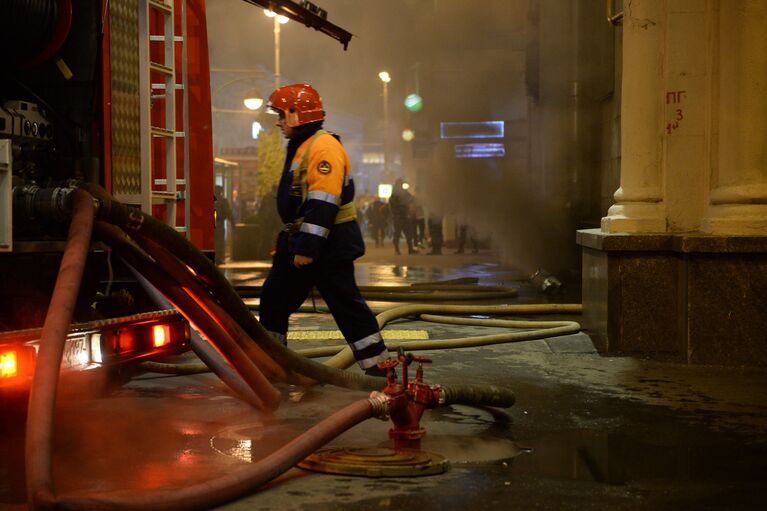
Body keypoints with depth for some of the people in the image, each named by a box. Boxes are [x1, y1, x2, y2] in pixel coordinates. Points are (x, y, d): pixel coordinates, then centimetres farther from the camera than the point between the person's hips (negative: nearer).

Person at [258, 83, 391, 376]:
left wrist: (307, 248, -26)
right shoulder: (301, 148, 17)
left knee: (346, 306, -3)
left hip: (328, 243, -11)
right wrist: (289, 243, 24)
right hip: (301, 241, 11)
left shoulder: (324, 147, -17)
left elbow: (323, 204, -25)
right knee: (274, 298, 14)